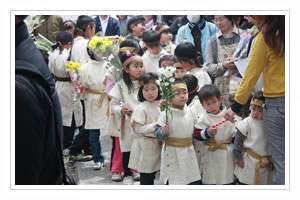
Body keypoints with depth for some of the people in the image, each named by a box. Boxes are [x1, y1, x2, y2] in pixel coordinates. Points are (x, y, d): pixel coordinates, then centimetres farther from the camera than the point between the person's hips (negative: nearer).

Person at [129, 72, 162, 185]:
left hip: (157, 144, 6)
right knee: (146, 176, 3)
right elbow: (138, 129, -18)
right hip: (145, 146, -6)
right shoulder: (141, 108, -15)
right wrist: (154, 127, -25)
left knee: (152, 173, 17)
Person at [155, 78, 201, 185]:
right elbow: (158, 133, -16)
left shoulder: (189, 111, 3)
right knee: (173, 182, 5)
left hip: (189, 153, 5)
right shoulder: (166, 114, -15)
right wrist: (163, 132, -35)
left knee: (195, 181, 12)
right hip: (172, 154, -5)